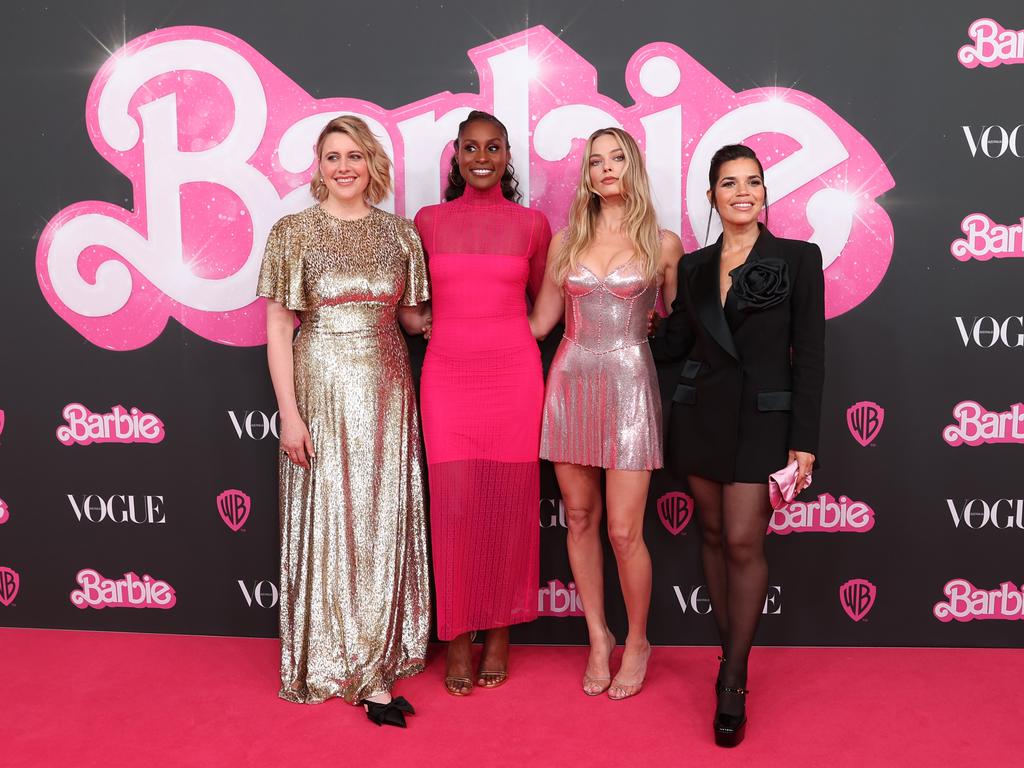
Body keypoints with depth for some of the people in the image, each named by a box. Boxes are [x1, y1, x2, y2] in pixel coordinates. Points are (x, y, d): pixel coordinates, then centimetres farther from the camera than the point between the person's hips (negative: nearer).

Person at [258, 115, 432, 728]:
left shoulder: (400, 233, 8)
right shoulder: (295, 231, 0)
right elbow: (279, 328, -3)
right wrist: (289, 413, -9)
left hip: (387, 394, 3)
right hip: (322, 390, -3)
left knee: (383, 522, 7)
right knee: (327, 523, 2)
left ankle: (371, 664, 23)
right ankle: (334, 663, 17)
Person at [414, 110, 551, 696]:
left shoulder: (532, 223, 6)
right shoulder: (429, 221, 7)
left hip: (513, 373, 0)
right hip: (448, 374, 0)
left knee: (508, 506, 4)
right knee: (454, 506, -1)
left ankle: (499, 636, 21)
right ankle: (458, 641, 15)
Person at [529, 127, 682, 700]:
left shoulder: (663, 244, 4)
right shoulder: (566, 241, 9)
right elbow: (540, 321, 13)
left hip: (630, 388, -3)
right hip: (571, 384, 3)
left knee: (624, 531, -4)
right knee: (580, 519, 8)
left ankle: (637, 642, 20)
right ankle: (599, 638, 26)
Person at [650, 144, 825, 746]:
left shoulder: (798, 258, -2)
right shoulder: (695, 267, 9)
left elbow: (810, 356, -4)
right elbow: (673, 342, 15)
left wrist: (804, 439, -8)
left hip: (763, 418, -4)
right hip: (701, 414, 4)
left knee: (744, 543, -8)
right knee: (715, 534, 10)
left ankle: (733, 683, 4)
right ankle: (733, 652, 25)